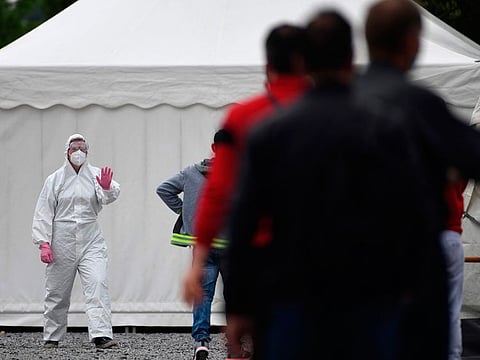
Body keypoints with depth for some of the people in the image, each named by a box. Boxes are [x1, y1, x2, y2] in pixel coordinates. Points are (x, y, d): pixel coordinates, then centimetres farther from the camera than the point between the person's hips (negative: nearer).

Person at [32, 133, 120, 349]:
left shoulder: (95, 175, 4)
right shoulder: (55, 180, 4)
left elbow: (108, 197, -15)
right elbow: (43, 213, 3)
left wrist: (107, 188, -39)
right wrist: (43, 243, -7)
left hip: (91, 241, 0)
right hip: (62, 241, 0)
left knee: (98, 285, -17)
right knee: (57, 292, 8)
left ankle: (101, 335, -23)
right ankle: (52, 337, 23)